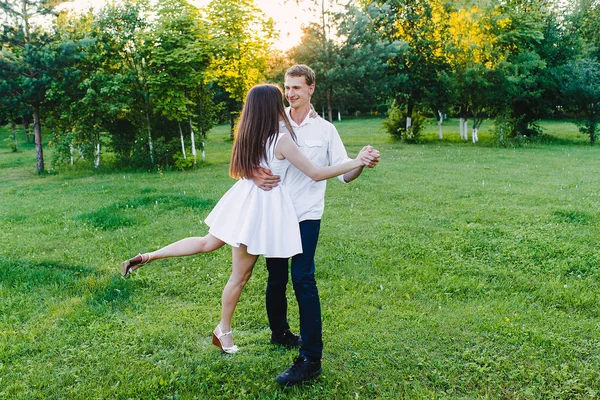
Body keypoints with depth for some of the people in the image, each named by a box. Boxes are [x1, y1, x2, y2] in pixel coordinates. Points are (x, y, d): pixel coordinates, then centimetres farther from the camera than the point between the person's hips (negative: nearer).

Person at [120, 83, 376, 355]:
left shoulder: (249, 134, 1)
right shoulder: (282, 139, -20)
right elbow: (316, 174, -17)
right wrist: (356, 163, -14)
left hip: (244, 197, 7)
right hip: (262, 204, -7)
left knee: (208, 243, 27)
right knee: (240, 275, 9)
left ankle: (146, 257, 23)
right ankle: (223, 330, 27)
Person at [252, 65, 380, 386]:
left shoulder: (325, 129, 3)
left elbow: (343, 174, 0)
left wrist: (362, 163, -22)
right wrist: (254, 173, -21)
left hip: (306, 214, -2)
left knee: (303, 279, -9)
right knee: (276, 277, 14)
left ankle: (310, 359, -4)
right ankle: (279, 332, 38)